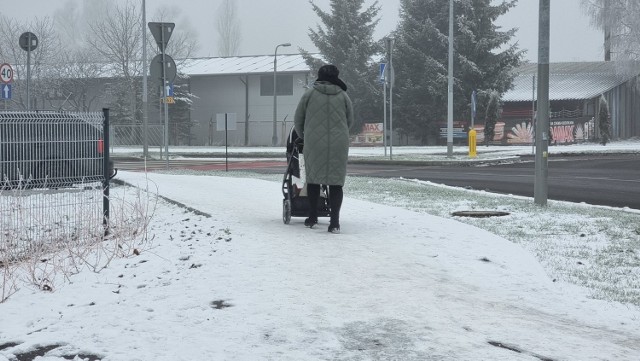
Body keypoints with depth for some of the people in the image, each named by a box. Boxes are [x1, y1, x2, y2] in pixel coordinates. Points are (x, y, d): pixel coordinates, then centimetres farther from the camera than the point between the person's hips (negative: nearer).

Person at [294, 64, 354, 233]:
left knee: (313, 178, 14)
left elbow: (298, 120, 9)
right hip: (338, 145, 0)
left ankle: (312, 218, 20)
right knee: (336, 181, 2)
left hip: (314, 144, 0)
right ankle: (334, 222, -4)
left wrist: (302, 136, 27)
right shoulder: (343, 96, 7)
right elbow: (350, 121, 14)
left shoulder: (309, 94, 4)